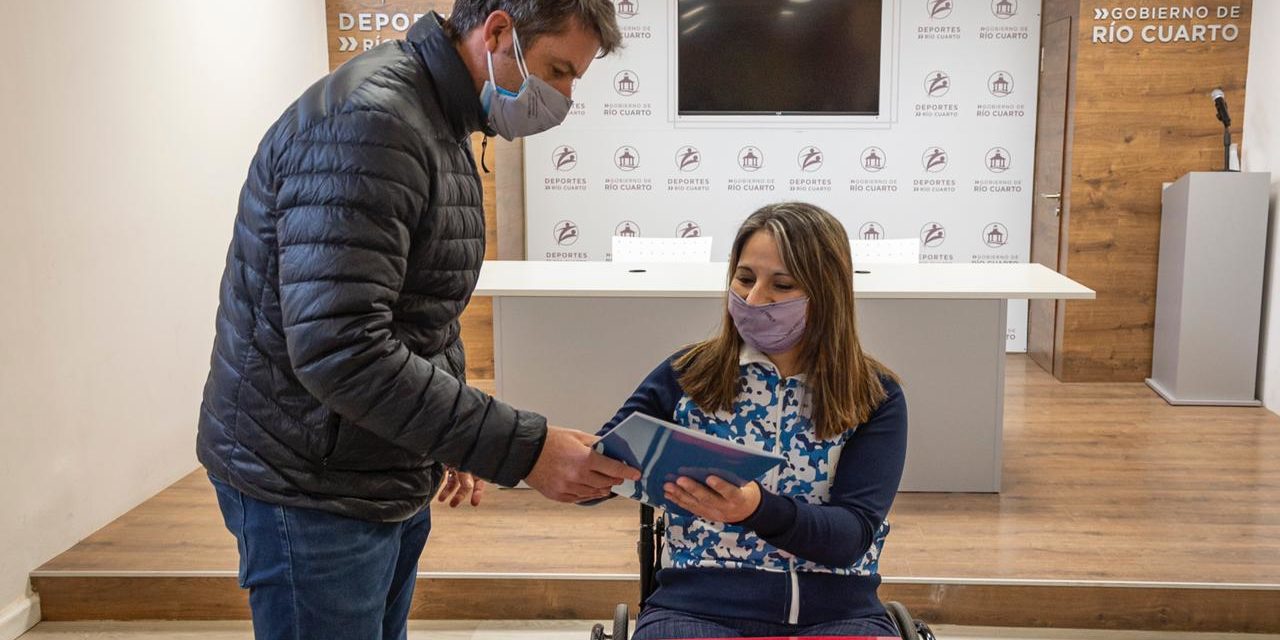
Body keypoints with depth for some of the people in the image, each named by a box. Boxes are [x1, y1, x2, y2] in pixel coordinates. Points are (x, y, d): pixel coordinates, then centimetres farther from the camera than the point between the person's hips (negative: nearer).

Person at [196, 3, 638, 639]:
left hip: (391, 479, 9)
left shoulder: (441, 127, 11)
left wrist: (456, 439, 18)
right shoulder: (368, 120, -22)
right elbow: (337, 349, -30)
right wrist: (521, 449, -29)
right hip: (311, 487, -9)